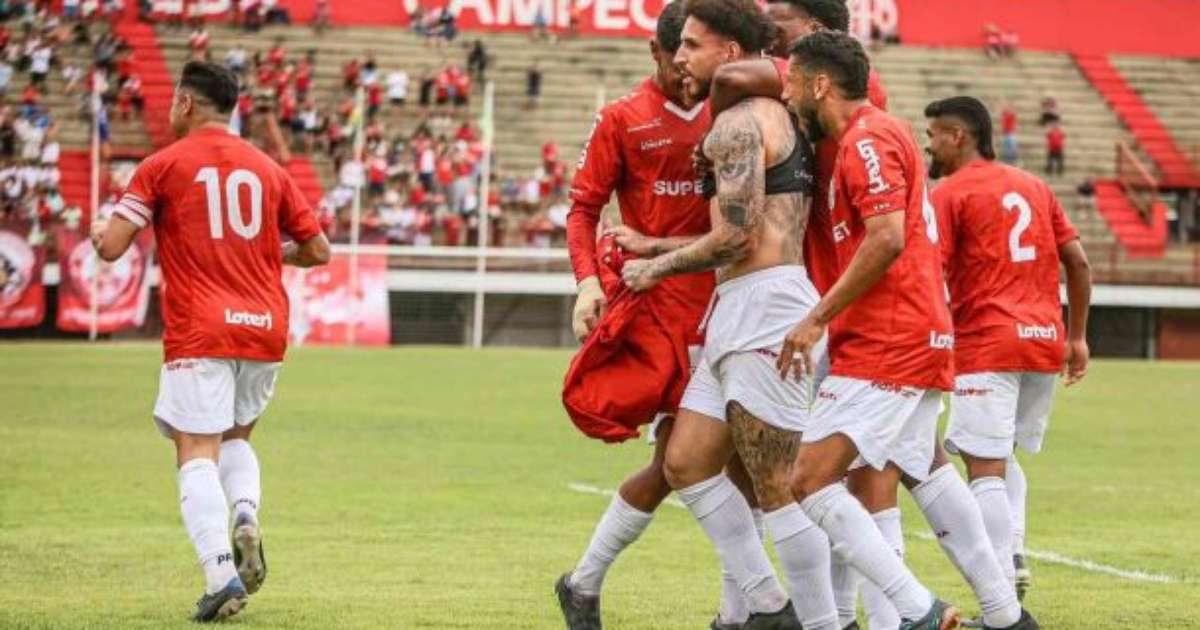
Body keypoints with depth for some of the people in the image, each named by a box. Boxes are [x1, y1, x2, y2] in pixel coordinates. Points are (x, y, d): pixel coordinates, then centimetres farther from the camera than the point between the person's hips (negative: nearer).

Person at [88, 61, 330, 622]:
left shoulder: (162, 166, 0)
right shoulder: (267, 169, 11)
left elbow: (112, 246, -5)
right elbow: (317, 250, 13)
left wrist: (98, 231, 18)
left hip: (199, 333, -4)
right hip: (265, 327, 4)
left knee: (197, 454, -5)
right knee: (236, 437, 23)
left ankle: (221, 572, -21)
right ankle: (245, 516, -6)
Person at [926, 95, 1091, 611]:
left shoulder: (950, 194, -2)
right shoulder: (1034, 187, 17)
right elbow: (1077, 262, 16)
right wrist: (1077, 336, 21)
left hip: (987, 344, -7)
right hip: (1045, 339, 7)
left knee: (985, 468, -6)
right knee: (1004, 458, 23)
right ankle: (1012, 557, 6)